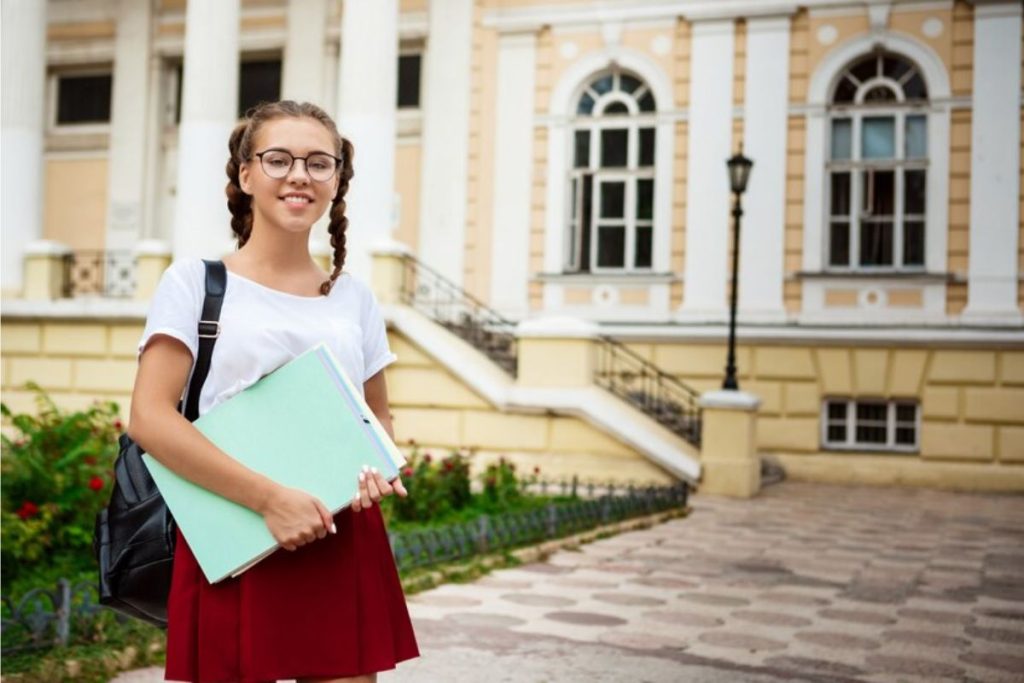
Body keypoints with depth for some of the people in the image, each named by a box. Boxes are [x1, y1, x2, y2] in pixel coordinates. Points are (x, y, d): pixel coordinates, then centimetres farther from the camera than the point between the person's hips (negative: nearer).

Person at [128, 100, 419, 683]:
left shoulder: (354, 296, 11)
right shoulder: (197, 281, 0)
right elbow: (150, 418, -9)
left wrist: (379, 468, -2)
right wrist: (269, 497, -17)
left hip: (343, 545, 3)